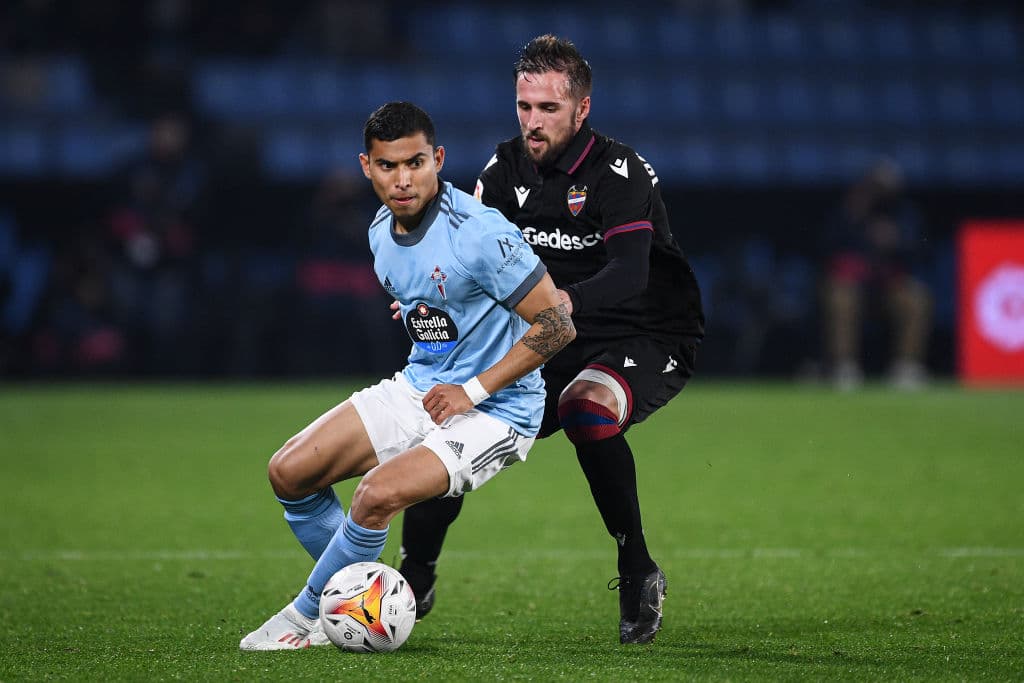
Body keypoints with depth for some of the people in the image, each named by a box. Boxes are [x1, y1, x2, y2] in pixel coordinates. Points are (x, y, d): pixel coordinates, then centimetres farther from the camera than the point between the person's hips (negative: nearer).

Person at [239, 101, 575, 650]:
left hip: (494, 411, -8)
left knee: (379, 494, -29)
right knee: (288, 472, -2)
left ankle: (307, 615, -4)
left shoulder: (478, 233, -24)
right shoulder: (382, 230, 1)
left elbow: (557, 325, -22)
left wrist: (472, 390, -20)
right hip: (416, 391, 8)